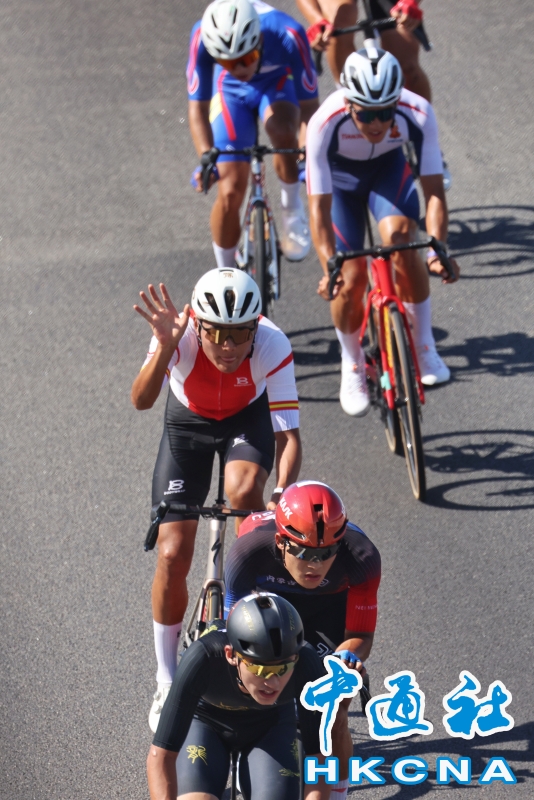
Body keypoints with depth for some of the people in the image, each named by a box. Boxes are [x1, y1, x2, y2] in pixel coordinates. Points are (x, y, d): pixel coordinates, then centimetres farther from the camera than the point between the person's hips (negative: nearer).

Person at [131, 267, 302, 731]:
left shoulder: (273, 345, -34)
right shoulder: (181, 334, -34)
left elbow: (288, 434, -33)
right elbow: (141, 401, -44)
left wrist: (283, 493, -48)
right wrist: (165, 347, -58)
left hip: (249, 417, -1)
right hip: (188, 420, 1)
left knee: (243, 490, -36)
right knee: (173, 555, -5)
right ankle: (167, 686, 13)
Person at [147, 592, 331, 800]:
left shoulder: (305, 665, -36)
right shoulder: (204, 658, -40)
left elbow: (320, 760, -29)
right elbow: (160, 757, -40)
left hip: (270, 727, 1)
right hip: (205, 720, -1)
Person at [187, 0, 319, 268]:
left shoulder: (287, 36, -40)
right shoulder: (203, 38, -37)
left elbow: (308, 106, -31)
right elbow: (198, 108, -27)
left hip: (277, 82, -1)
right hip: (231, 91, 1)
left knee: (282, 130, -36)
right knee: (230, 193, -8)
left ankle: (292, 210, -9)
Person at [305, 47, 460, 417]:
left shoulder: (418, 114, -35)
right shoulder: (326, 123, -39)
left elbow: (434, 191, -32)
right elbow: (319, 207, -37)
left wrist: (438, 251, -47)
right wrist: (330, 269, -50)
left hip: (388, 169, 1)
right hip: (339, 176, -1)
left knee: (401, 238, -28)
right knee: (351, 278, -10)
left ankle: (424, 346, -10)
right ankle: (352, 366, 18)